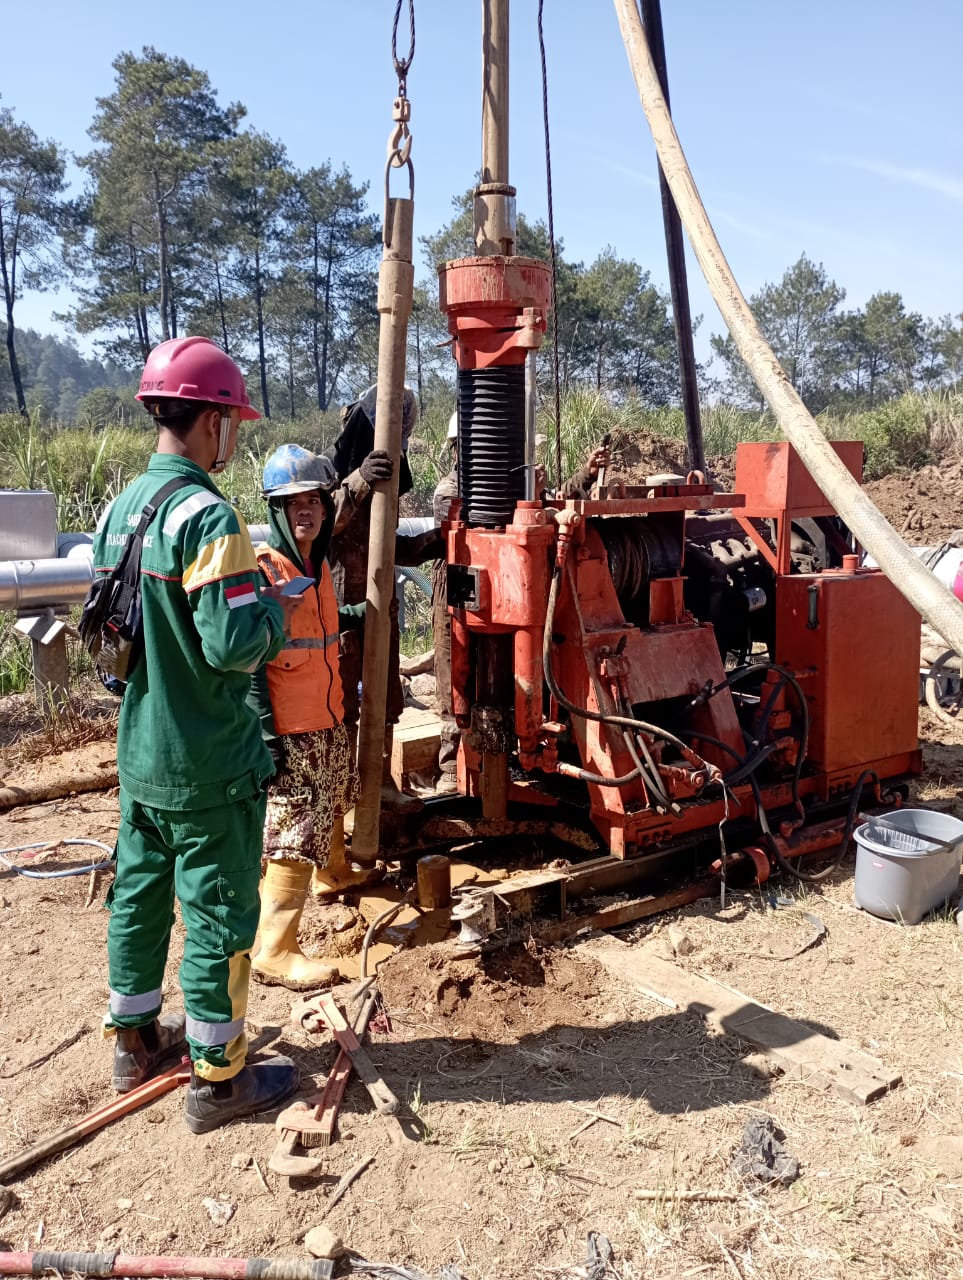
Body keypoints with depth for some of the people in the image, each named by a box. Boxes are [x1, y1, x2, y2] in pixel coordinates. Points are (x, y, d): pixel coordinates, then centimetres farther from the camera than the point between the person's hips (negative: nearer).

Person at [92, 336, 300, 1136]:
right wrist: (273, 609, -8)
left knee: (139, 892, 20)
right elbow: (235, 644, -26)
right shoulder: (203, 515, -21)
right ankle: (218, 1078, 18)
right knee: (219, 914, 4)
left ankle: (137, 1039, 38)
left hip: (139, 753, 9)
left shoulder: (121, 508, 6)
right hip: (207, 765, -8)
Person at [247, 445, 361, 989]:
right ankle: (275, 951, 2)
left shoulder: (319, 562, 8)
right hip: (291, 730, -9)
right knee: (295, 834, -6)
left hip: (329, 719, 9)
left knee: (332, 804, 28)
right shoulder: (262, 566, -17)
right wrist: (266, 735, -23)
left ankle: (335, 874, 53)